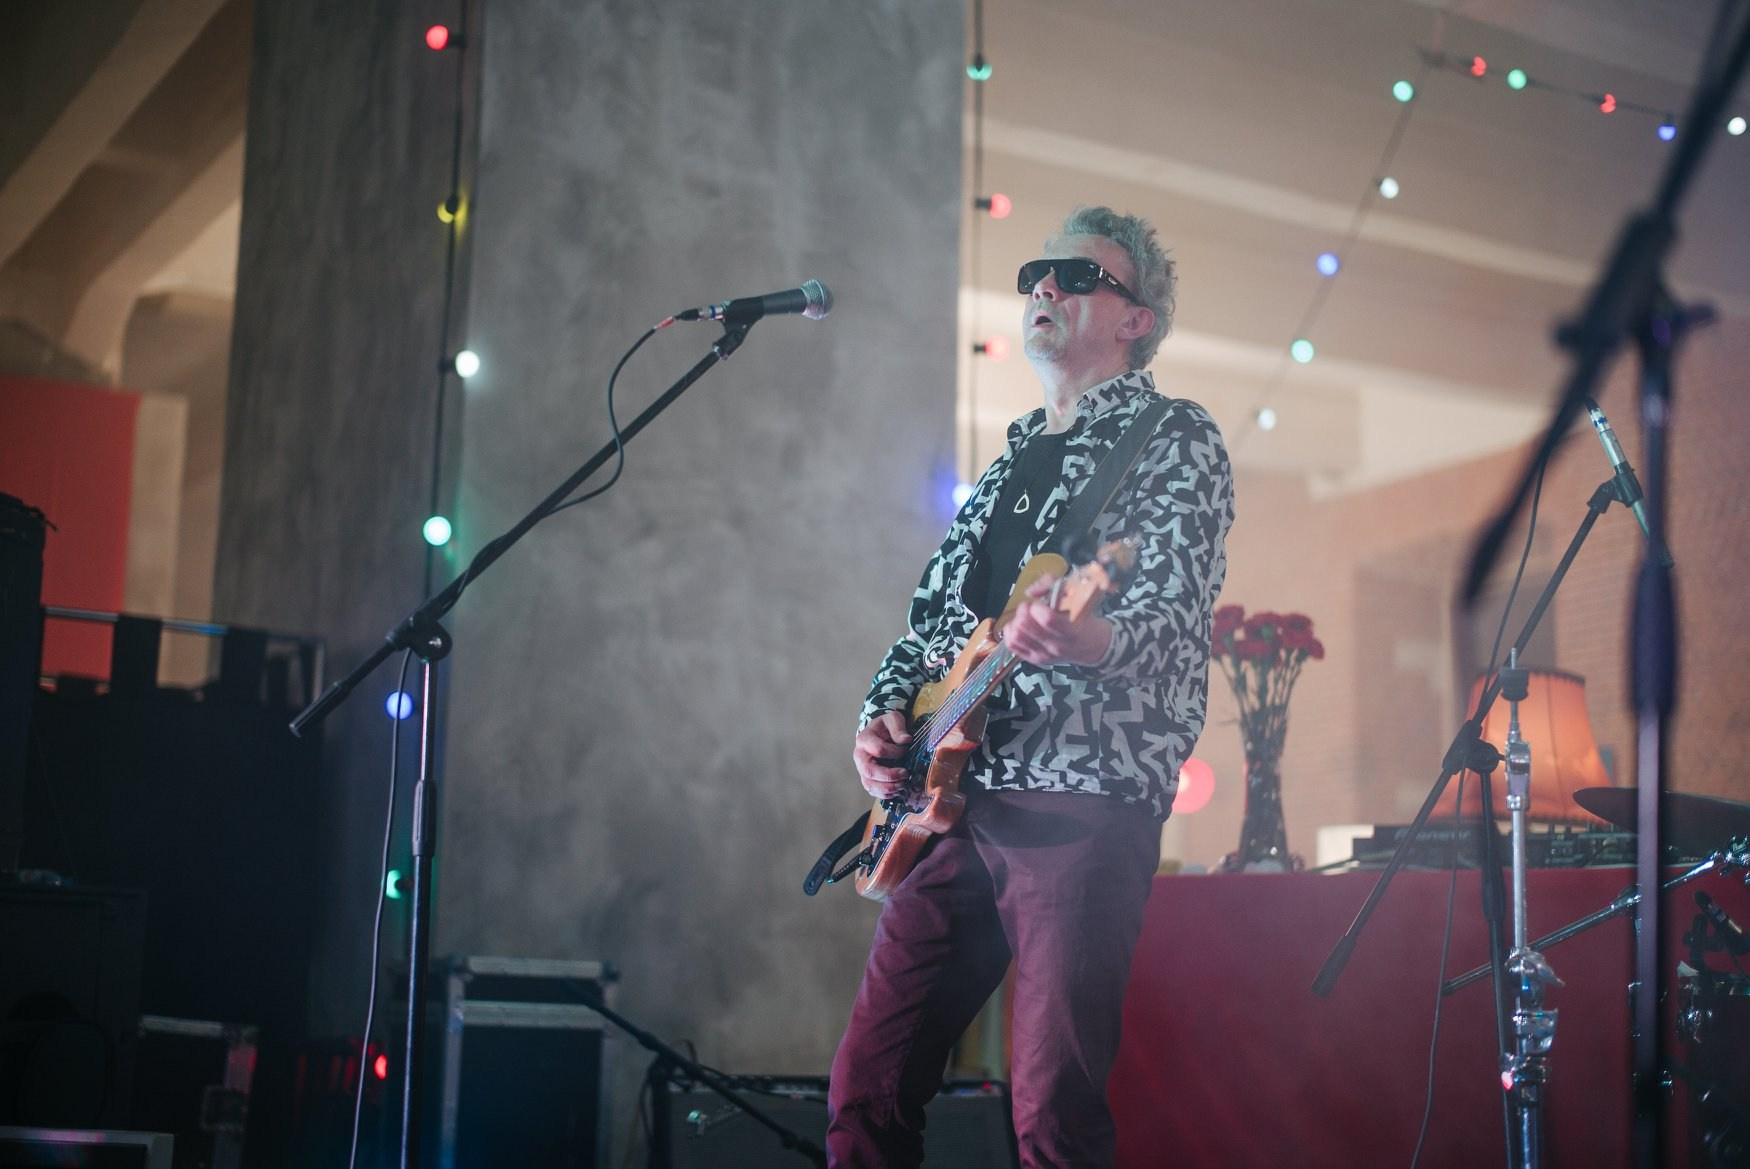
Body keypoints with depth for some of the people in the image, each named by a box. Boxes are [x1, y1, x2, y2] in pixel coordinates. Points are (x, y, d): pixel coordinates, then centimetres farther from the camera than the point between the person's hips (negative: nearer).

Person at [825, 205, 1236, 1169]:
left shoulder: (1172, 439, 2)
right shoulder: (1009, 460, 25)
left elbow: (1178, 613, -13)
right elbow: (930, 618, 27)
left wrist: (1091, 640, -36)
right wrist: (884, 712, 7)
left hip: (1081, 799, -7)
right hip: (953, 799, 7)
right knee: (868, 1086, 4)